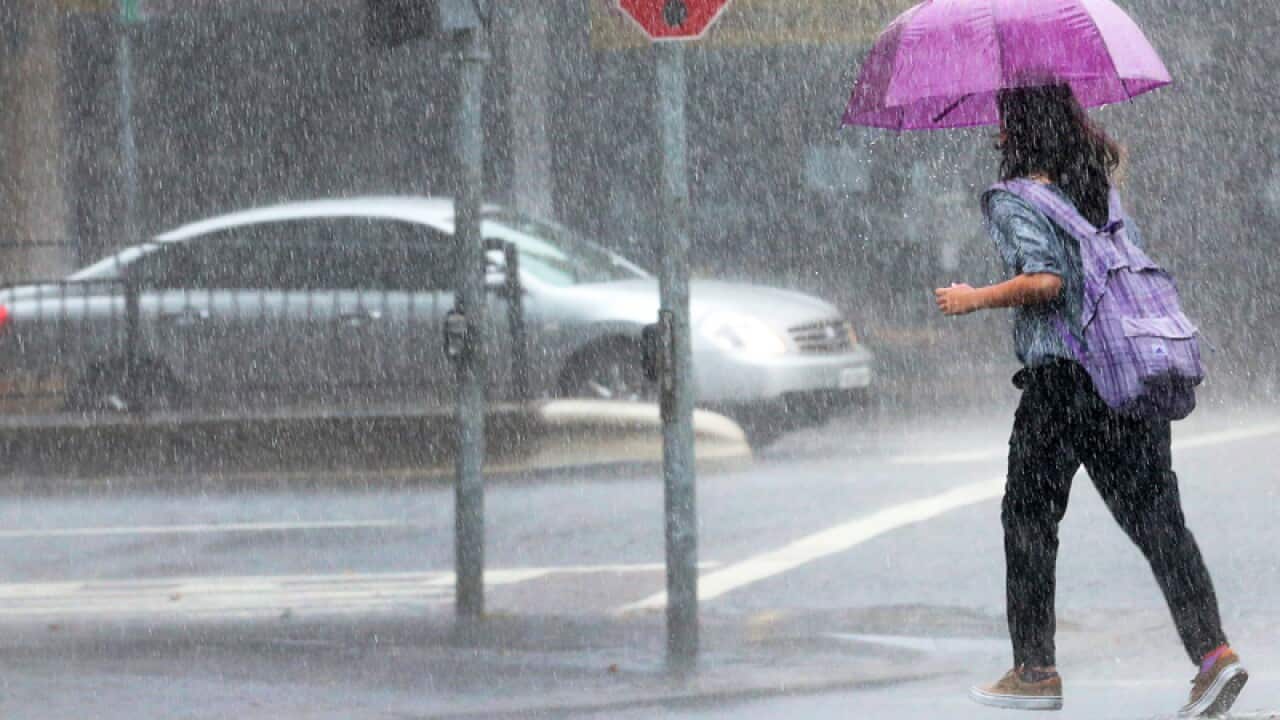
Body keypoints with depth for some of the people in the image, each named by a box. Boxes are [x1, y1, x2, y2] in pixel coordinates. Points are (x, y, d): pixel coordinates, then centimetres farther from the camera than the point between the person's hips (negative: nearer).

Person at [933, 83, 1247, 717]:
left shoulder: (1016, 201, -8)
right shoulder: (1097, 184, 13)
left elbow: (1044, 280, -20)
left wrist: (974, 300, -8)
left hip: (1058, 378, -6)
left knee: (1028, 522, 8)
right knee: (1154, 515, 2)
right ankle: (1212, 650, -13)